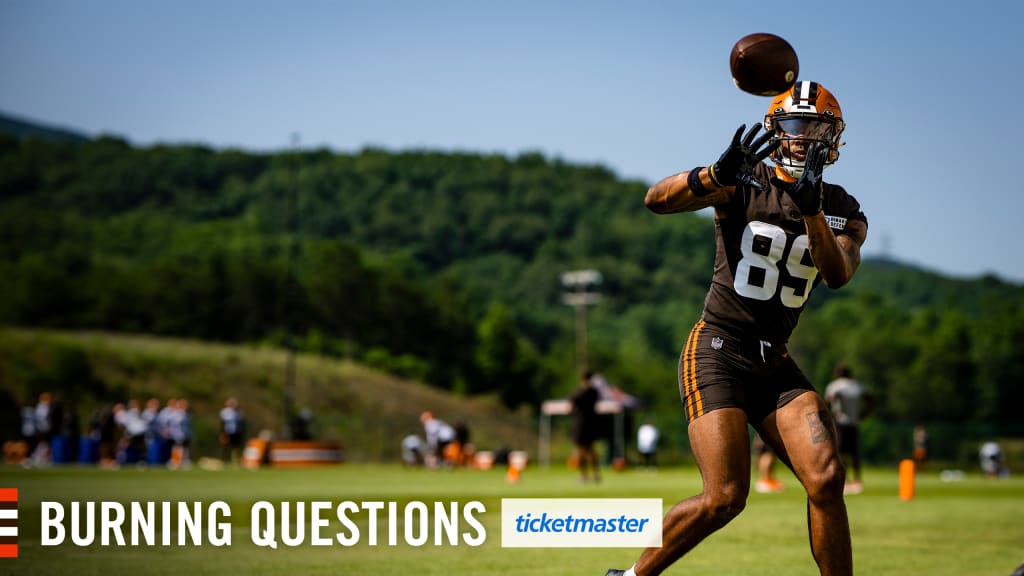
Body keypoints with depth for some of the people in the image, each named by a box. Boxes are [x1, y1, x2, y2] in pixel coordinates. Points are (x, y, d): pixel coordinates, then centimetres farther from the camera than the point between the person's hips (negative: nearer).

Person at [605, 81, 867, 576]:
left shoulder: (843, 213, 8)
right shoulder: (744, 183, -4)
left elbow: (837, 275, -13)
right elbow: (656, 201, -20)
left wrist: (812, 210, -29)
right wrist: (718, 172, -37)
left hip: (774, 363, 5)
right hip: (716, 353, -5)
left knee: (827, 479, -14)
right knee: (724, 498, -15)